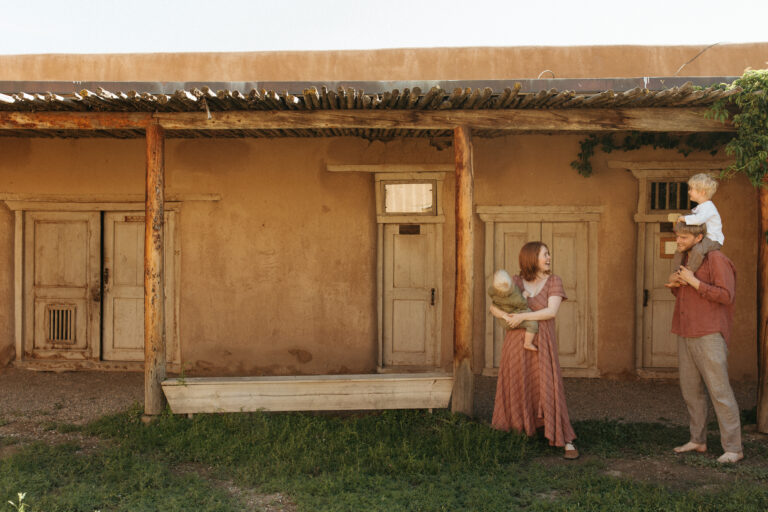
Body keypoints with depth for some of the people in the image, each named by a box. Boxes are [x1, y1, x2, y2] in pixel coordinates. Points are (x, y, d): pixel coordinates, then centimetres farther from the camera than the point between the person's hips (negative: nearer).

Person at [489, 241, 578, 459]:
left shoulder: (554, 281, -2)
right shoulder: (516, 282, 4)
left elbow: (551, 312, -15)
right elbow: (493, 307, 2)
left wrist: (522, 316, -19)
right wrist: (506, 317, -18)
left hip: (541, 345, -2)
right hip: (516, 343, 3)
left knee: (550, 390, -10)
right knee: (514, 390, 10)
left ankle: (567, 442, -2)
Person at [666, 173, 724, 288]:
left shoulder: (708, 207, -16)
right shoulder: (699, 208, 17)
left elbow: (698, 219, -35)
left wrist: (684, 218, -21)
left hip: (712, 240, -11)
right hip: (701, 238, 11)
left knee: (697, 250, -38)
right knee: (679, 251, 9)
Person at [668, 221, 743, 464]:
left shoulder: (716, 259, -8)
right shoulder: (686, 260, 18)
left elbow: (726, 295, -17)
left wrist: (693, 281, -17)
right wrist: (673, 282, 7)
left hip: (709, 336, -8)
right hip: (686, 335, 9)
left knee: (719, 391, -8)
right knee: (691, 390, 11)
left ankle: (733, 448, -2)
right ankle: (698, 441, 20)